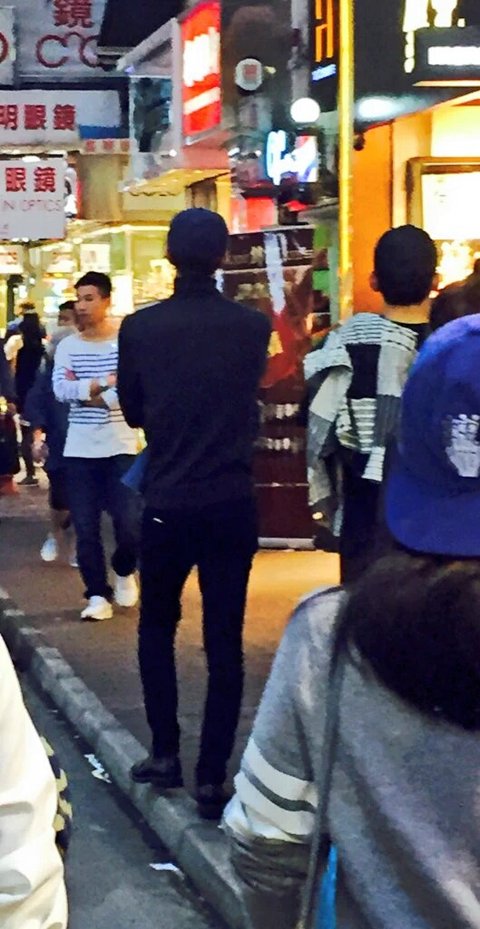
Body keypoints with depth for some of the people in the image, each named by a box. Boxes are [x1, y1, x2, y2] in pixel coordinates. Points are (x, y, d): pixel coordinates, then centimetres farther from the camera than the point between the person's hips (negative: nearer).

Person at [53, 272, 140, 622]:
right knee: (86, 527, 1)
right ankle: (98, 594, 12)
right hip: (79, 449, 2)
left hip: (121, 447, -2)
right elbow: (61, 389, -8)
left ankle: (124, 572, 23)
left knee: (129, 522, -7)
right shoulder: (68, 346, 5)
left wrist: (84, 391, -15)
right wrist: (102, 383, -19)